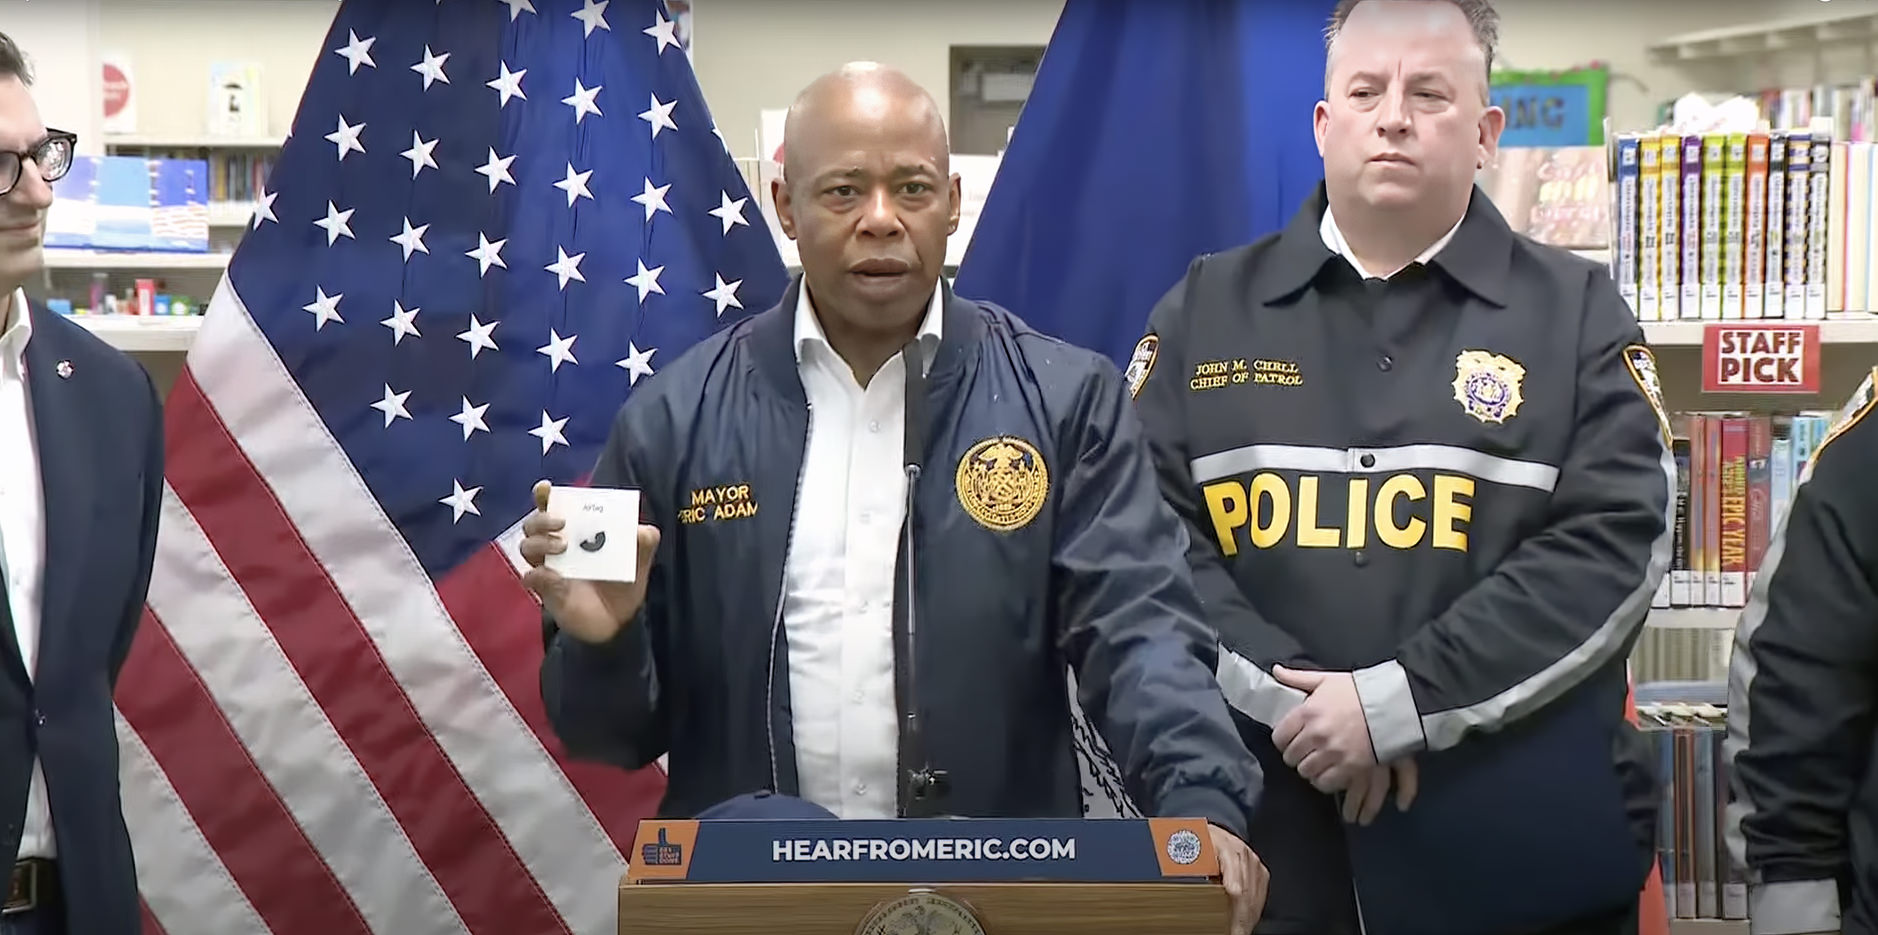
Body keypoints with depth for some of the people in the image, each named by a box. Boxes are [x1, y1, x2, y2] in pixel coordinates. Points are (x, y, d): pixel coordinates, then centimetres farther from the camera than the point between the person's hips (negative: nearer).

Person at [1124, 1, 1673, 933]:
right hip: (1255, 836, 1)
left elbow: (1616, 544, -7)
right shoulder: (1205, 309, 8)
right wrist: (1291, 698, -14)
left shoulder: (1577, 314, 4)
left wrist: (1399, 703, -15)